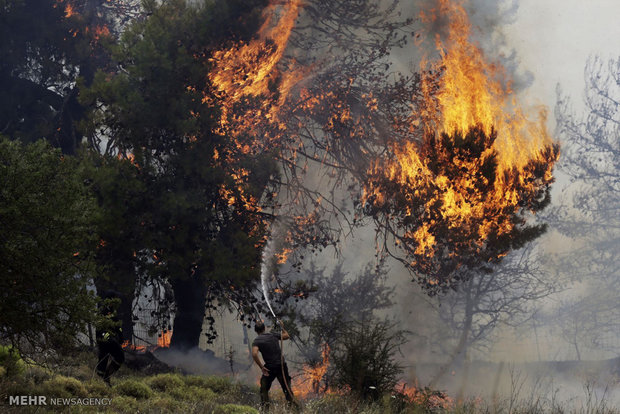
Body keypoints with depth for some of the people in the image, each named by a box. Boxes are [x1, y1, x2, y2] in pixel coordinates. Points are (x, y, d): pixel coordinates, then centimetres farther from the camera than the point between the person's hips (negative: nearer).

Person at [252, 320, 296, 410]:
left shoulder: (257, 341, -5)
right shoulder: (273, 335, 5)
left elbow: (254, 354, -22)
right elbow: (286, 336, 20)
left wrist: (262, 367, -16)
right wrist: (282, 327, 35)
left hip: (270, 368, -3)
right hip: (281, 365, 3)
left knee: (264, 388, 16)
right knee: (286, 386, 16)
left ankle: (265, 405, 10)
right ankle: (291, 402, 10)